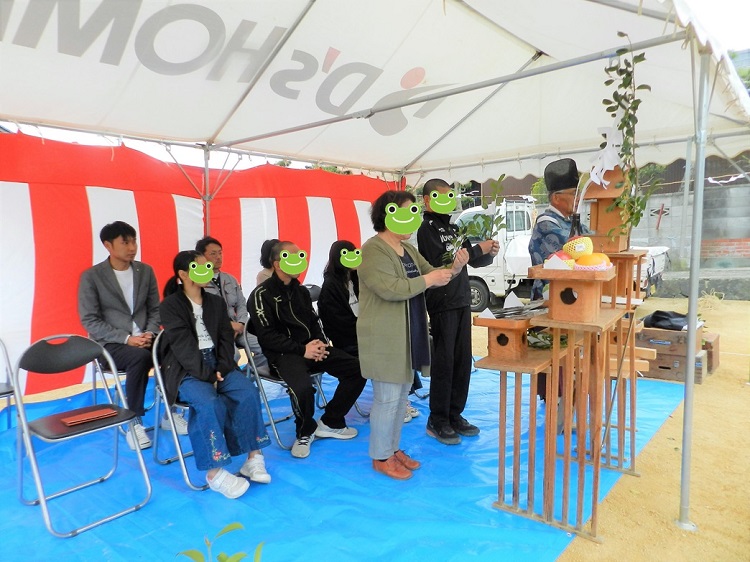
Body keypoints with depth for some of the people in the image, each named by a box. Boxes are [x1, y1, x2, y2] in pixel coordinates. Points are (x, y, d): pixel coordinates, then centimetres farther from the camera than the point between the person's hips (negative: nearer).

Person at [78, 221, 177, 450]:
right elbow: (89, 321, -8)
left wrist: (150, 333, -9)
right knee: (140, 357, -37)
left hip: (143, 338, 4)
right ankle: (134, 422, -20)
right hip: (110, 344, -4)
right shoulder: (91, 277, -4)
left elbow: (155, 309, 12)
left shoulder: (146, 271, 9)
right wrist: (126, 338, -19)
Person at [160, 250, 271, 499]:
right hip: (187, 370, -4)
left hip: (217, 364, 5)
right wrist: (207, 374, -20)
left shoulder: (216, 302, 14)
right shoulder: (170, 305, -2)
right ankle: (215, 472, -24)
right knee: (209, 402, -33)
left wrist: (222, 369, -9)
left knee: (248, 392, -22)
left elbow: (226, 339, 8)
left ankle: (253, 455, -14)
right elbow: (183, 346, -12)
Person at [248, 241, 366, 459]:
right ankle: (305, 432, -3)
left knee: (357, 368, -9)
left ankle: (330, 423, 5)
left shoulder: (301, 290, 15)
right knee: (303, 387, -36)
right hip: (284, 353, -7)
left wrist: (320, 343, -3)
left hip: (311, 346, 7)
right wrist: (301, 350, -19)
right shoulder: (262, 294, -6)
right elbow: (267, 336, -13)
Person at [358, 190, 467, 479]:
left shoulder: (408, 248, 13)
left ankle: (393, 448, 31)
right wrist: (428, 280, -22)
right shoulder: (373, 251, -16)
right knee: (387, 397, -1)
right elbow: (390, 289, -28)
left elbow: (431, 274, 13)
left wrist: (454, 268, -6)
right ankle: (380, 457, 16)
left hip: (408, 335, 9)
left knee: (402, 394, 16)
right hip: (384, 338, -9)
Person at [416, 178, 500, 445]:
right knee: (444, 362, -2)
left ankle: (455, 415, 22)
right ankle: (437, 421, 10)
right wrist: (478, 248, -18)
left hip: (462, 302, 8)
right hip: (442, 304, -8)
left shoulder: (452, 228, 15)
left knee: (463, 361, 10)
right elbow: (442, 262, -21)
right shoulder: (427, 228, -7)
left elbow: (473, 261, 18)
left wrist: (489, 254, -3)